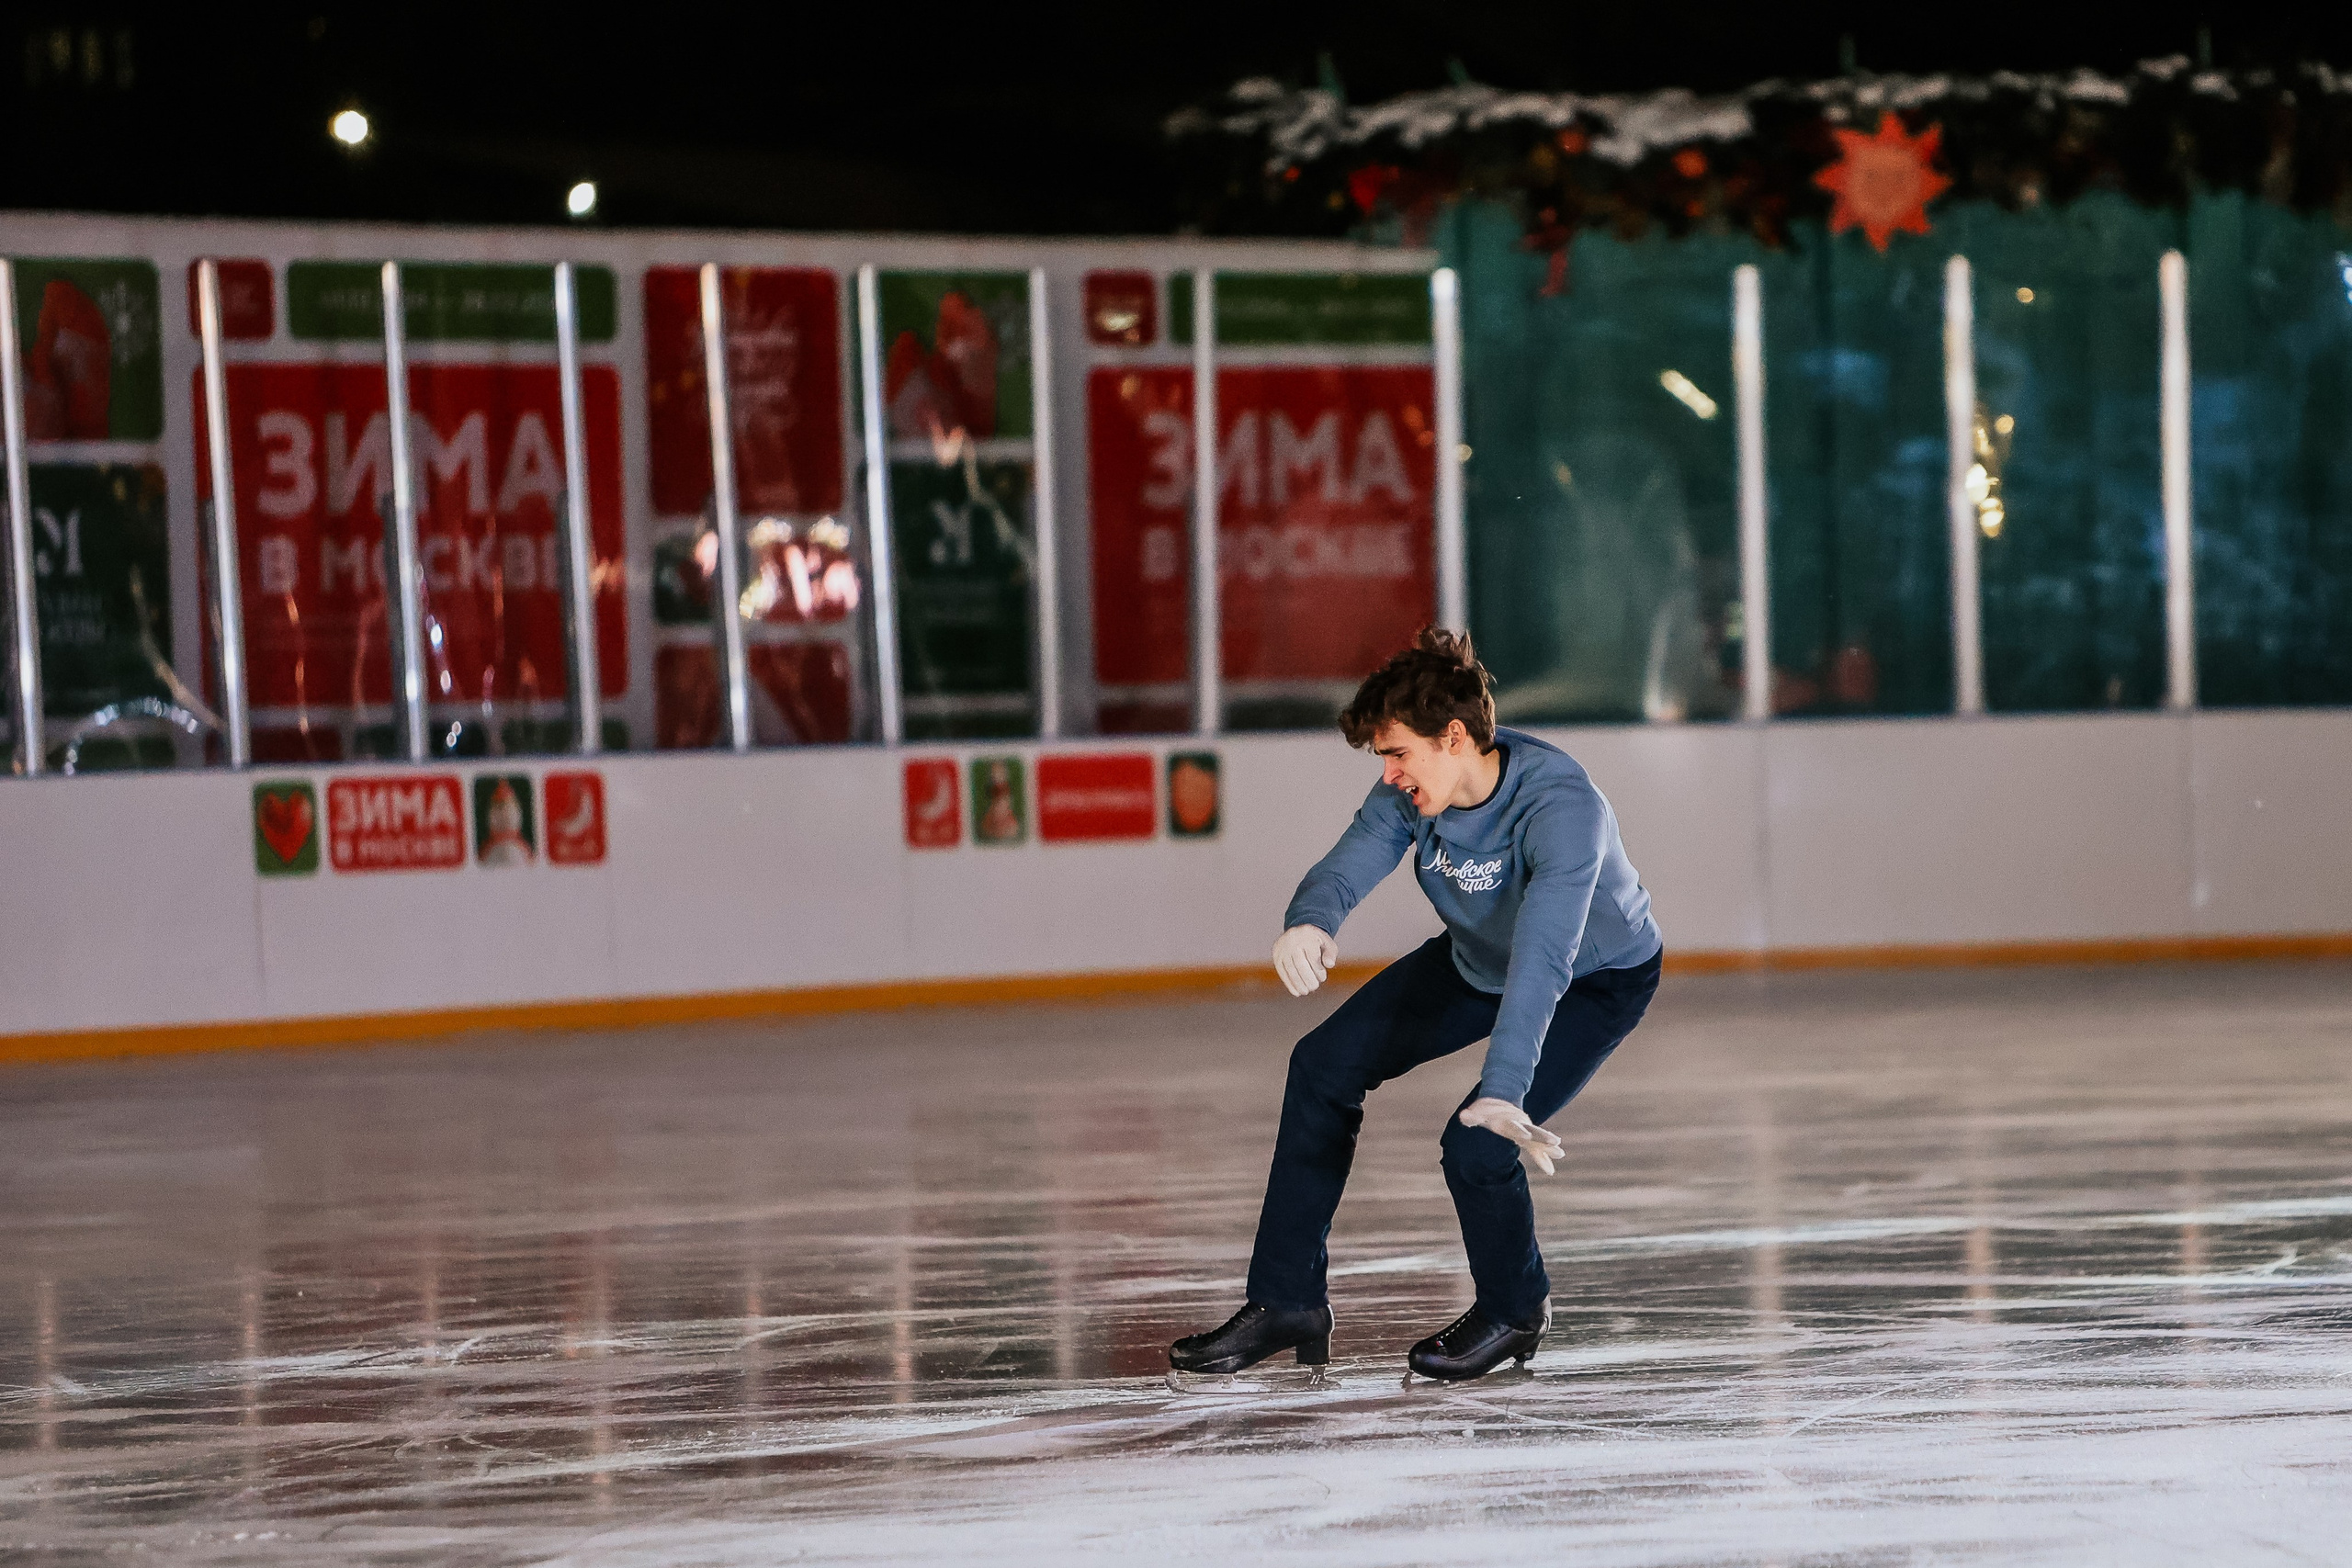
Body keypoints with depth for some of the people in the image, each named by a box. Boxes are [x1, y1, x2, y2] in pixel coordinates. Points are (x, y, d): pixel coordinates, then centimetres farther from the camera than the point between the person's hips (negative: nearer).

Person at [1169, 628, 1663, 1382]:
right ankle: (1287, 1302, 12)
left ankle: (1515, 1311, 9)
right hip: (1478, 958, 7)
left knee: (1476, 1147, -24)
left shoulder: (1561, 809, -40)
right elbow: (1349, 863, -27)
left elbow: (1541, 963, -50)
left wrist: (1503, 1094, -60)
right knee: (1325, 1064, 3)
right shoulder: (1417, 787, -20)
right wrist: (1309, 923, -52)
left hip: (1597, 980, -7)